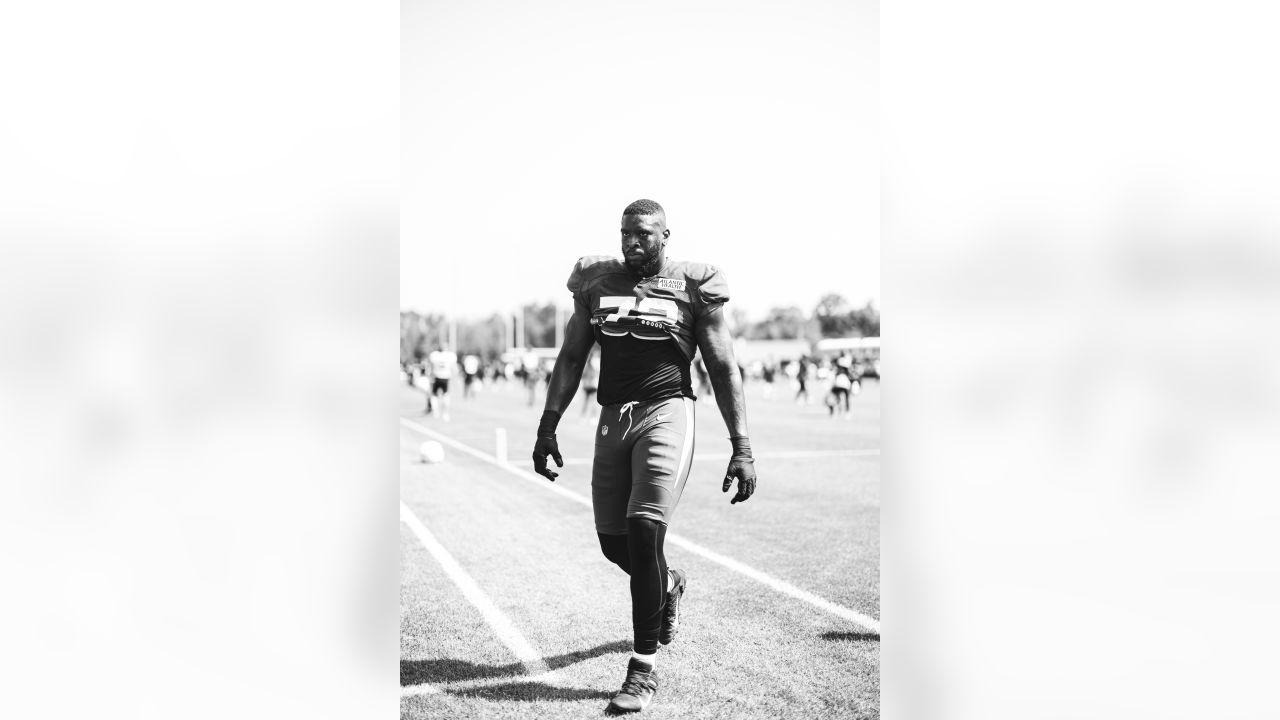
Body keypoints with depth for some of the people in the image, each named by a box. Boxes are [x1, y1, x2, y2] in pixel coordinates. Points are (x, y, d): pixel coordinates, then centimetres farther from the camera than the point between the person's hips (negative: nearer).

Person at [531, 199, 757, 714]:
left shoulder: (693, 287, 0)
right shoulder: (597, 281, 11)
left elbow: (724, 371, 2)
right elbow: (571, 359, 16)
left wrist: (742, 450, -3)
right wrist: (548, 426, 10)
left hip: (666, 411, -4)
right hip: (613, 418, 5)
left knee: (644, 529, -17)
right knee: (614, 542, 5)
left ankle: (644, 669, -6)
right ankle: (669, 585, 41)